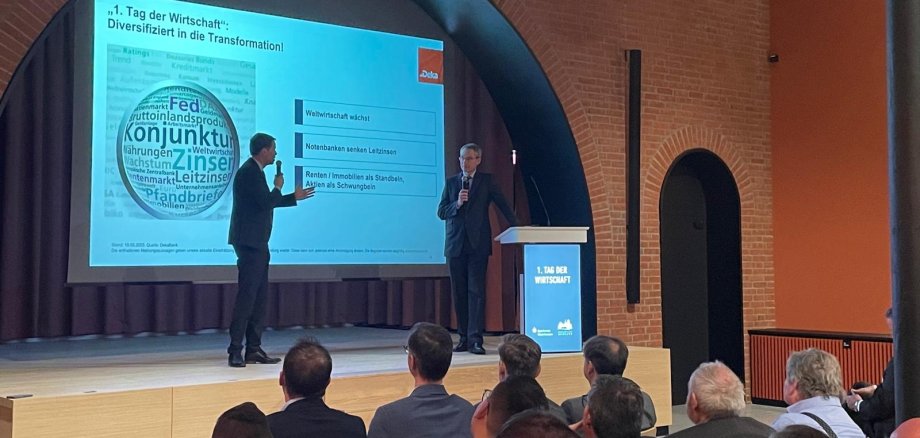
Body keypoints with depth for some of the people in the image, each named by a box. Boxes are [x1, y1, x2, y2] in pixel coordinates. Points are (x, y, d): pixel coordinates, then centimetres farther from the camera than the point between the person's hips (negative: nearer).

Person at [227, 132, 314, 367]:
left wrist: (294, 197, 31)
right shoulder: (249, 172, -14)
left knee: (259, 296, 10)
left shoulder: (254, 171, 18)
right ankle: (235, 351, -8)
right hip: (249, 242, -11)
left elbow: (266, 203, 27)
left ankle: (254, 349, 14)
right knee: (247, 296, -11)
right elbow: (266, 202, -21)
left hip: (256, 243, 11)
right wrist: (278, 186, -2)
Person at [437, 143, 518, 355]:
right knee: (459, 292, 6)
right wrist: (457, 204, -11)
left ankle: (475, 339, -12)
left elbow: (503, 205, 3)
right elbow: (441, 212, 7)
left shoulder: (486, 181, 6)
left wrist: (517, 229, -6)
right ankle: (463, 337, 13)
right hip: (455, 244, 3)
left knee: (476, 291, -9)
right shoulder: (451, 182, 12)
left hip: (478, 244, -3)